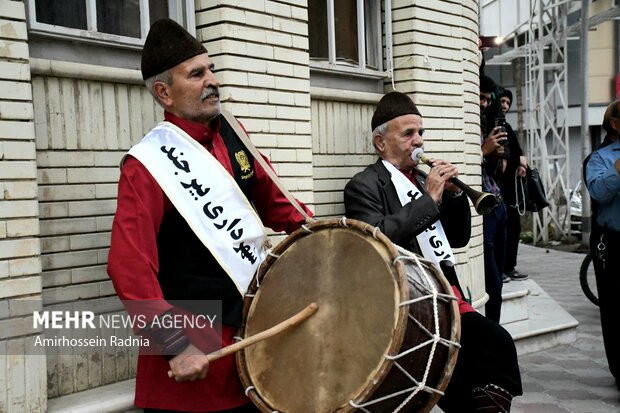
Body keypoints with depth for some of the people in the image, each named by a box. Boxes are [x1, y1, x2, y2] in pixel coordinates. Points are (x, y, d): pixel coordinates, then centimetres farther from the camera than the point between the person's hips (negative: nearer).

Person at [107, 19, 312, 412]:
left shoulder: (231, 134, 3)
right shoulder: (148, 164, -17)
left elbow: (269, 197, 17)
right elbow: (130, 267, -22)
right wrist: (177, 346, -24)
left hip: (253, 327, 7)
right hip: (194, 348, -6)